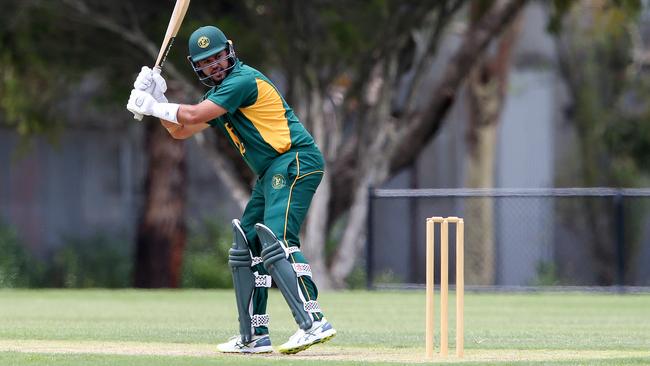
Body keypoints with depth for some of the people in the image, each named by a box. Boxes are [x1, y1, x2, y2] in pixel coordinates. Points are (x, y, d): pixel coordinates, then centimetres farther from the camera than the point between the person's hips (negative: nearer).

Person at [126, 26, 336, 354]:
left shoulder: (242, 79, -11)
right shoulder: (218, 92, 19)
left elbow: (194, 115, -16)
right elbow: (180, 131, 21)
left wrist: (152, 106, -4)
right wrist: (156, 98, 8)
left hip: (295, 161, -11)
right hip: (271, 173, 11)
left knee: (276, 241, -24)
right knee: (246, 246, 11)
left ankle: (314, 322, -33)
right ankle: (254, 336, 15)